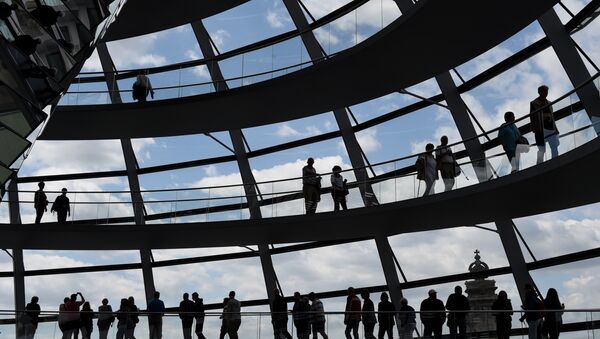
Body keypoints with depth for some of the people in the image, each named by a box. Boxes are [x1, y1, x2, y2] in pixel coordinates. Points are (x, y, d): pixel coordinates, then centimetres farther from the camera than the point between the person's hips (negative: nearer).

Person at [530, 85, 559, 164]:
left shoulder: (548, 103, 20)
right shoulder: (534, 103, 3)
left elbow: (552, 117, 21)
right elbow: (532, 117, -4)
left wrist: (555, 129, 16)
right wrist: (535, 129, -14)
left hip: (551, 129, 6)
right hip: (541, 129, -6)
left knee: (555, 148, 0)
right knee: (542, 150, -8)